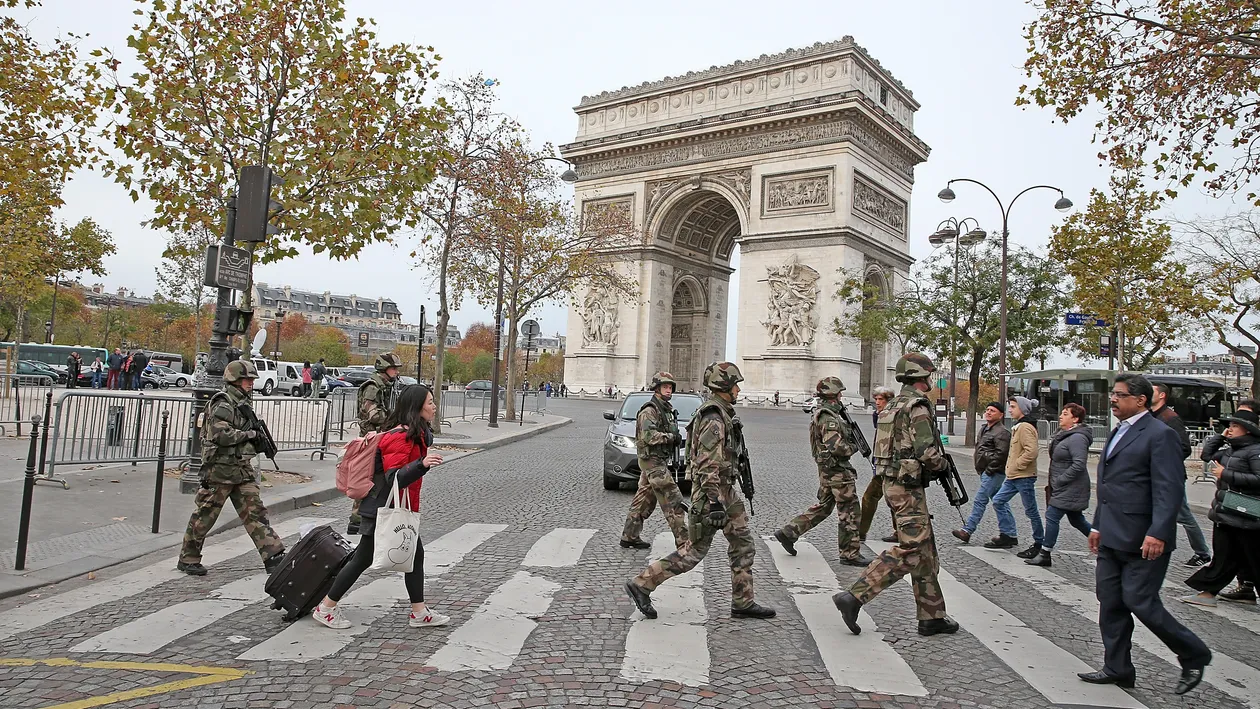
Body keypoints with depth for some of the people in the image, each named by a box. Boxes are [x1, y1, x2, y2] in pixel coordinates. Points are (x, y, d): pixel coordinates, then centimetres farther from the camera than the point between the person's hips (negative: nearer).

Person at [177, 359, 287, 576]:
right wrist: (249, 434, -15)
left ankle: (274, 557, 2)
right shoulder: (223, 404, -13)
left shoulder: (242, 403, 14)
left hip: (242, 468, 8)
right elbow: (221, 434, -25)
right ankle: (188, 558, 21)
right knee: (205, 515, 5)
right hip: (220, 468, -8)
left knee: (255, 512, 4)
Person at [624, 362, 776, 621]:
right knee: (694, 551, -2)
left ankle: (743, 603, 19)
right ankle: (641, 584, 6)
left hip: (725, 490, 10)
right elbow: (708, 465, -26)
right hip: (713, 492, -10)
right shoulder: (714, 418, -20)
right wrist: (715, 502, -29)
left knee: (744, 546, 11)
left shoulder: (720, 413, 13)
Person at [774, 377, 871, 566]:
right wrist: (853, 448, -10)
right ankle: (850, 554, 9)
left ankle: (788, 532, 16)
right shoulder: (829, 418, -20)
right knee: (850, 512, 1)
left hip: (826, 469, 10)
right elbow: (836, 446, -29)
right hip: (837, 469, -10)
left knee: (822, 507, 17)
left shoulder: (820, 413, 12)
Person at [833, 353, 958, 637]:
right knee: (909, 552, -8)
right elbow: (927, 452, -21)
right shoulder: (918, 406, -14)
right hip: (908, 487, -10)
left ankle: (932, 617, 20)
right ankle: (853, 597, -11)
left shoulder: (894, 405, 15)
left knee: (925, 550, 14)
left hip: (891, 483, 10)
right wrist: (944, 464, -1)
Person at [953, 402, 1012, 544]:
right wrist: (976, 458, 17)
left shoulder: (1001, 432, -13)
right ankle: (1009, 534, 17)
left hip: (994, 473, -10)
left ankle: (967, 530, -7)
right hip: (985, 472, 10)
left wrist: (990, 469, -19)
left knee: (979, 500, -9)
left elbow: (1001, 453, -21)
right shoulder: (984, 428, 17)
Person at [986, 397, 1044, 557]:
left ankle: (1039, 544, 13)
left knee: (1031, 511, 1)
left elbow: (1031, 452, -26)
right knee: (998, 501, 10)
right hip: (1013, 476, 10)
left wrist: (1016, 465, -18)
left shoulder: (1025, 427, -17)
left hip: (1024, 477, -10)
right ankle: (1008, 536, 17)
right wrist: (1011, 466, 14)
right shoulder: (1018, 427, 16)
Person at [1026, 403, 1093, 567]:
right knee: (1076, 520, 17)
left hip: (1069, 489, -10)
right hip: (1063, 487, 10)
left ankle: (1045, 555, 0)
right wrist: (1052, 481, 16)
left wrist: (1059, 480, -20)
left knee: (1052, 516, -7)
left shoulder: (1077, 438, -19)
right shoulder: (1065, 434, 14)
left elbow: (1079, 465, -27)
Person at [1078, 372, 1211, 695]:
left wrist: (1157, 533, -26)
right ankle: (1117, 668, 21)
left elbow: (1170, 489, -19)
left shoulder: (1160, 435, -12)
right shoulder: (1118, 432, 16)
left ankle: (1194, 655, 19)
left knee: (1140, 603, -4)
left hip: (1143, 541, -9)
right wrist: (1098, 525, 21)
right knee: (1110, 602, 10)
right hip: (1112, 537, 9)